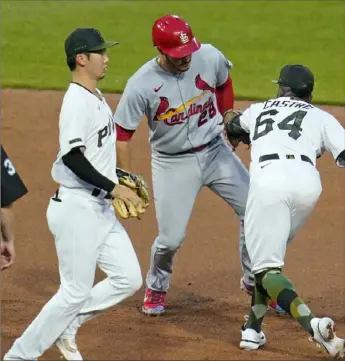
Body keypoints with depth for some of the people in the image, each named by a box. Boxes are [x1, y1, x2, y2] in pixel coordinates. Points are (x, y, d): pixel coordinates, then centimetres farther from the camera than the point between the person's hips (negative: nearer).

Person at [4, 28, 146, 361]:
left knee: (128, 278, 7)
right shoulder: (77, 102, -18)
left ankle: (64, 327, 16)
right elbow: (71, 157, -24)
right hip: (77, 208, -9)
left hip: (100, 208, 9)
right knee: (76, 291, -4)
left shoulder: (95, 97, 12)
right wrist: (113, 187, -22)